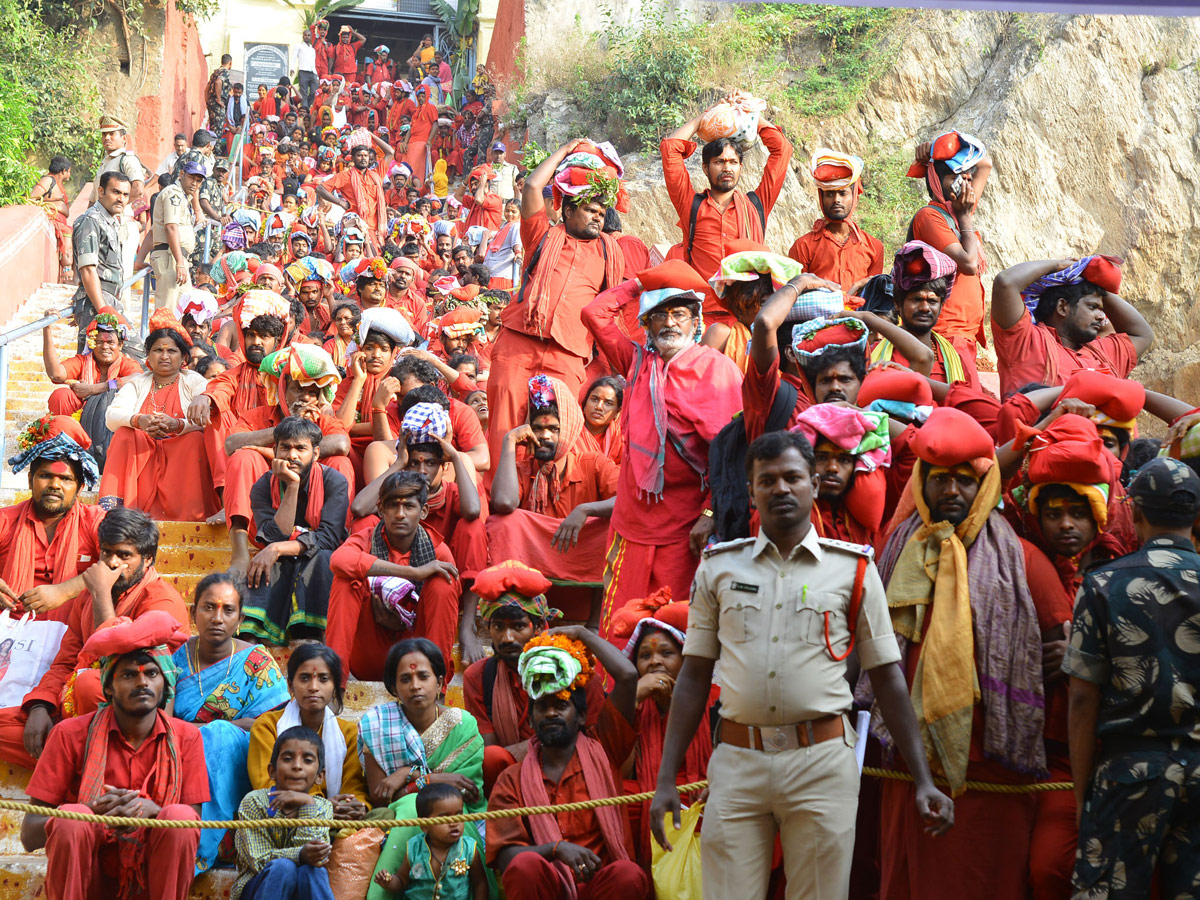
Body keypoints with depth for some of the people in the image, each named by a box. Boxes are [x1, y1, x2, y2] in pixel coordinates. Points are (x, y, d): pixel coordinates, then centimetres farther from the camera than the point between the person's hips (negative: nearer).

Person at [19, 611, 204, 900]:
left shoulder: (185, 738, -2)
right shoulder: (71, 734, -6)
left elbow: (193, 827, -5)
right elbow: (30, 835, -9)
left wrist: (151, 809, -26)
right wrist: (93, 812, -27)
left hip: (152, 869, 1)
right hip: (85, 869, -1)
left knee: (180, 816, -28)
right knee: (72, 817, -31)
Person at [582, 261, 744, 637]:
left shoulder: (717, 369, -2)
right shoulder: (637, 361, 13)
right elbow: (595, 313, 12)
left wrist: (712, 513, -14)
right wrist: (642, 282, 13)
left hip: (685, 527, -4)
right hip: (632, 523, 4)